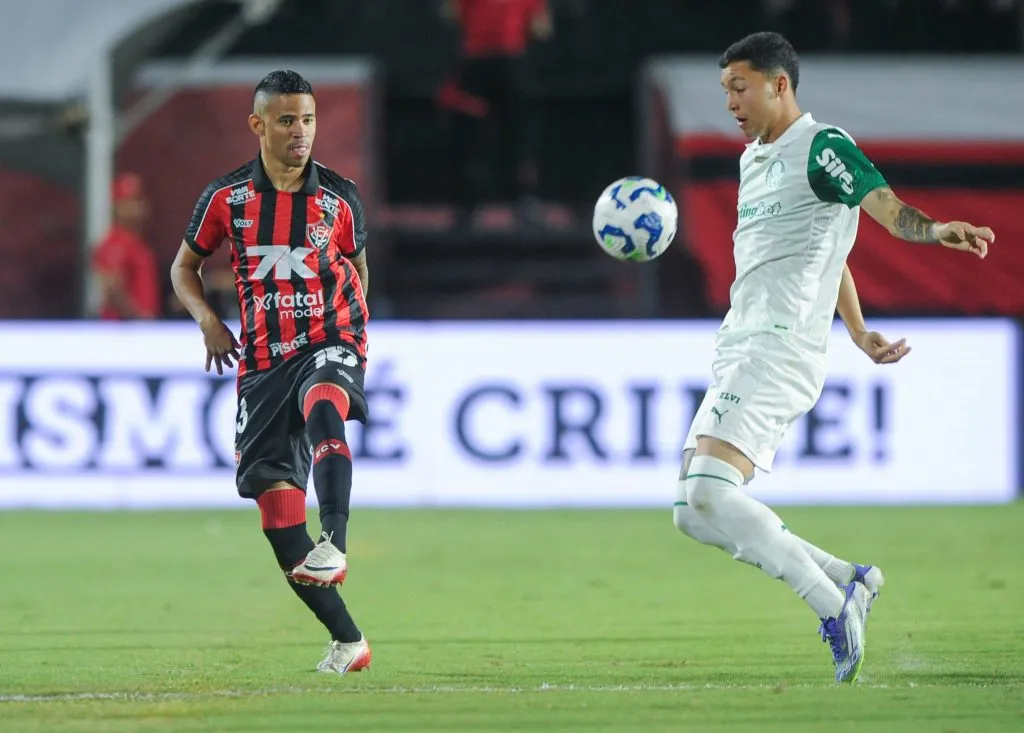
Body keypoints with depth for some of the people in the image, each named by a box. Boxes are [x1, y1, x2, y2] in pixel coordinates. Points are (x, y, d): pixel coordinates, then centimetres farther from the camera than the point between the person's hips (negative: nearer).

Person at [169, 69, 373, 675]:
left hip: (331, 344, -2)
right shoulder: (227, 197, 2)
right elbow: (185, 267, 15)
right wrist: (208, 320, -2)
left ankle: (335, 544, -55)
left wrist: (348, 327, 10)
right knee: (274, 496, -6)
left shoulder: (339, 197, 2)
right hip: (263, 358, 2)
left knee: (322, 406, -39)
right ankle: (347, 641, 2)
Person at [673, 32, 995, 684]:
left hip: (780, 347, -10)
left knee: (707, 493, -23)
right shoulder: (755, 159, 21)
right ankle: (847, 580, 7)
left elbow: (884, 205, -23)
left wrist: (938, 231, -44)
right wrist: (858, 332, 33)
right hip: (739, 351, 10)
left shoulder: (821, 147, -7)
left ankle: (834, 607, -15)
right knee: (695, 510, 4)